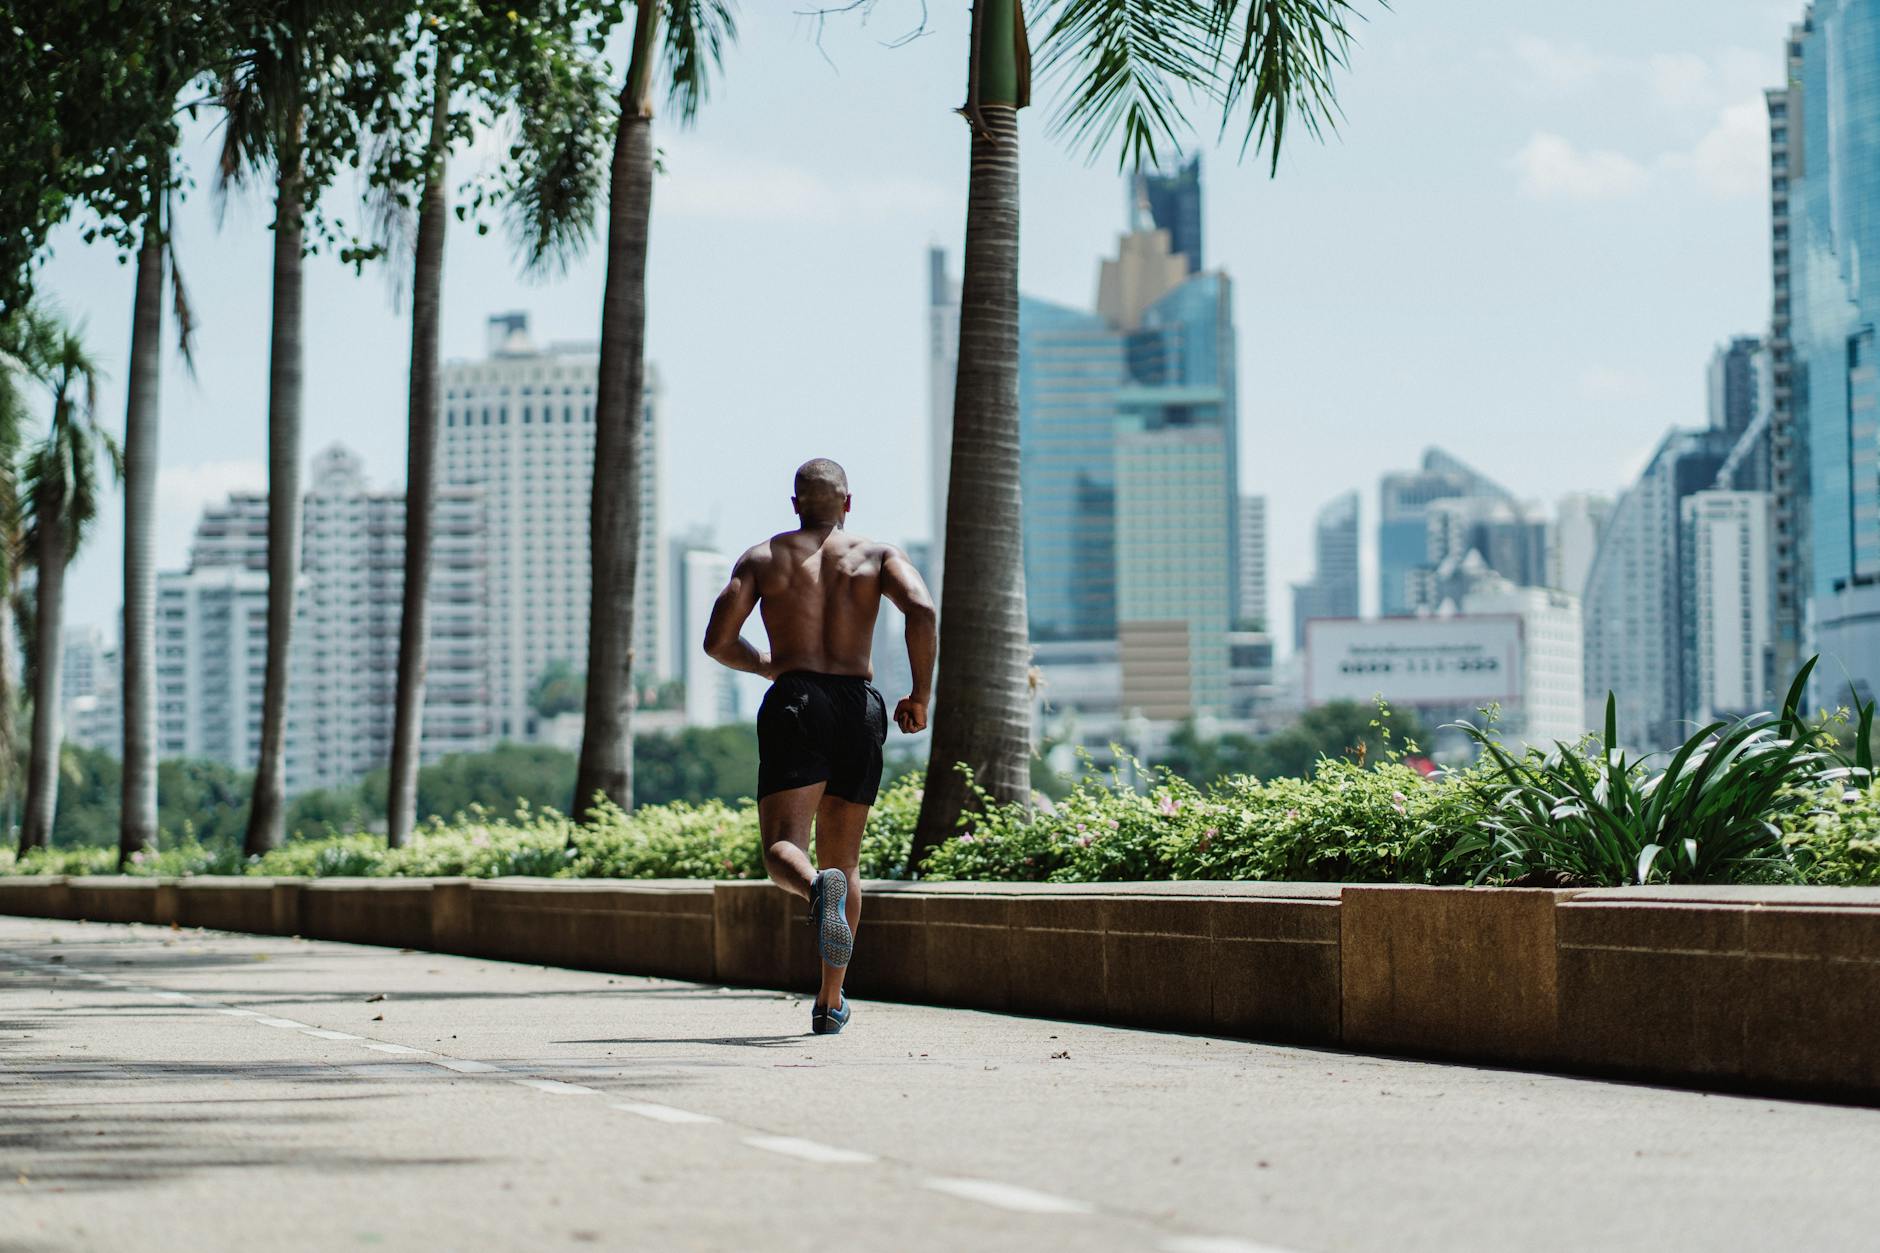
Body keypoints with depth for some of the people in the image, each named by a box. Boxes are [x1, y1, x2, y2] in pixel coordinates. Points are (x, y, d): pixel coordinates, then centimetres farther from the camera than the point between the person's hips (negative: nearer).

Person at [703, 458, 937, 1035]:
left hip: (794, 705, -2)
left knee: (783, 848, -9)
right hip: (860, 708, 2)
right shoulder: (877, 555, 10)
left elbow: (717, 641, 4)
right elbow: (921, 609, -10)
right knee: (844, 858, 13)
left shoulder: (762, 558, 11)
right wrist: (921, 695, -1)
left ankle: (818, 889, -47)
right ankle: (830, 1003, 11)